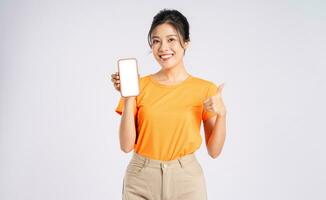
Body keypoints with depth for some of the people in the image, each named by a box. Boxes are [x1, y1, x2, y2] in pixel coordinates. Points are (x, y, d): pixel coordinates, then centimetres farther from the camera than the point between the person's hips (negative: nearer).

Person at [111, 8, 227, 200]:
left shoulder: (205, 89, -3)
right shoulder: (140, 85, -1)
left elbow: (214, 150, -1)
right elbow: (127, 145, -5)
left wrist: (222, 113, -16)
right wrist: (128, 97, -12)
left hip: (186, 179, 0)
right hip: (141, 179, 1)